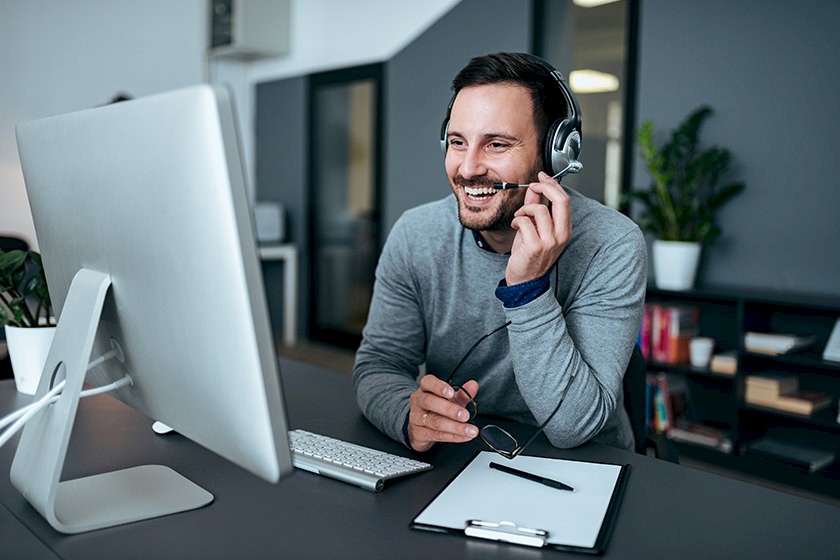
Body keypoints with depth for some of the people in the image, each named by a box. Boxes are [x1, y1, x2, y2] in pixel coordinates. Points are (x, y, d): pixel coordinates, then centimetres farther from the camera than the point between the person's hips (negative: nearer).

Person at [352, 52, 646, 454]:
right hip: (453, 461, 3)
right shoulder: (415, 235, -6)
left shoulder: (611, 245, -16)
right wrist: (410, 415, -27)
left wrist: (527, 288, -30)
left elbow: (572, 428, -19)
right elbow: (377, 363, -6)